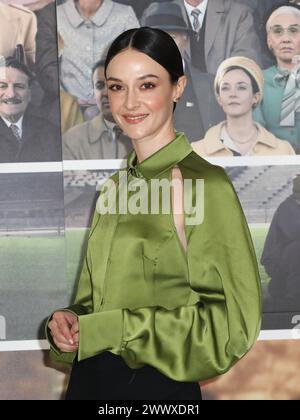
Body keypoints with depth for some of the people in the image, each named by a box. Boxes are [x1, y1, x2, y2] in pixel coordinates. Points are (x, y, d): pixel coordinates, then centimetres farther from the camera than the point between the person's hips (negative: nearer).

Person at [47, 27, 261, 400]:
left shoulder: (204, 182, -15)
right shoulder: (115, 186, 6)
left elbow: (230, 324, -17)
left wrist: (109, 330, -17)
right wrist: (69, 322, -7)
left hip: (157, 384, -6)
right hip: (90, 379, 6)